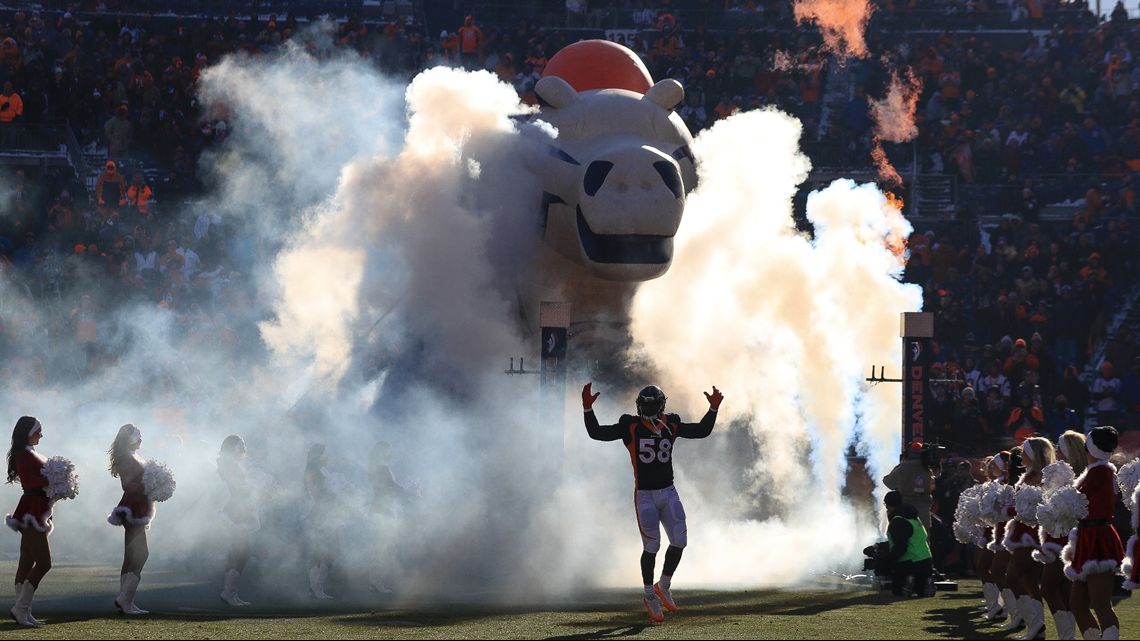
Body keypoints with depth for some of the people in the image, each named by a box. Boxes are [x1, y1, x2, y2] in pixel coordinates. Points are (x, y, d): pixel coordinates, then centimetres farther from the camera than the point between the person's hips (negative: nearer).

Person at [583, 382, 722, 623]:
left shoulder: (670, 426, 6)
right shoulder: (631, 427, -5)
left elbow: (702, 431, 14)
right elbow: (597, 433, -10)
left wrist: (713, 409, 2)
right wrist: (588, 409, -21)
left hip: (668, 493, 4)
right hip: (645, 495, -4)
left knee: (679, 540, -4)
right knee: (651, 546, -4)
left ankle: (663, 586, 19)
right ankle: (650, 596, 14)